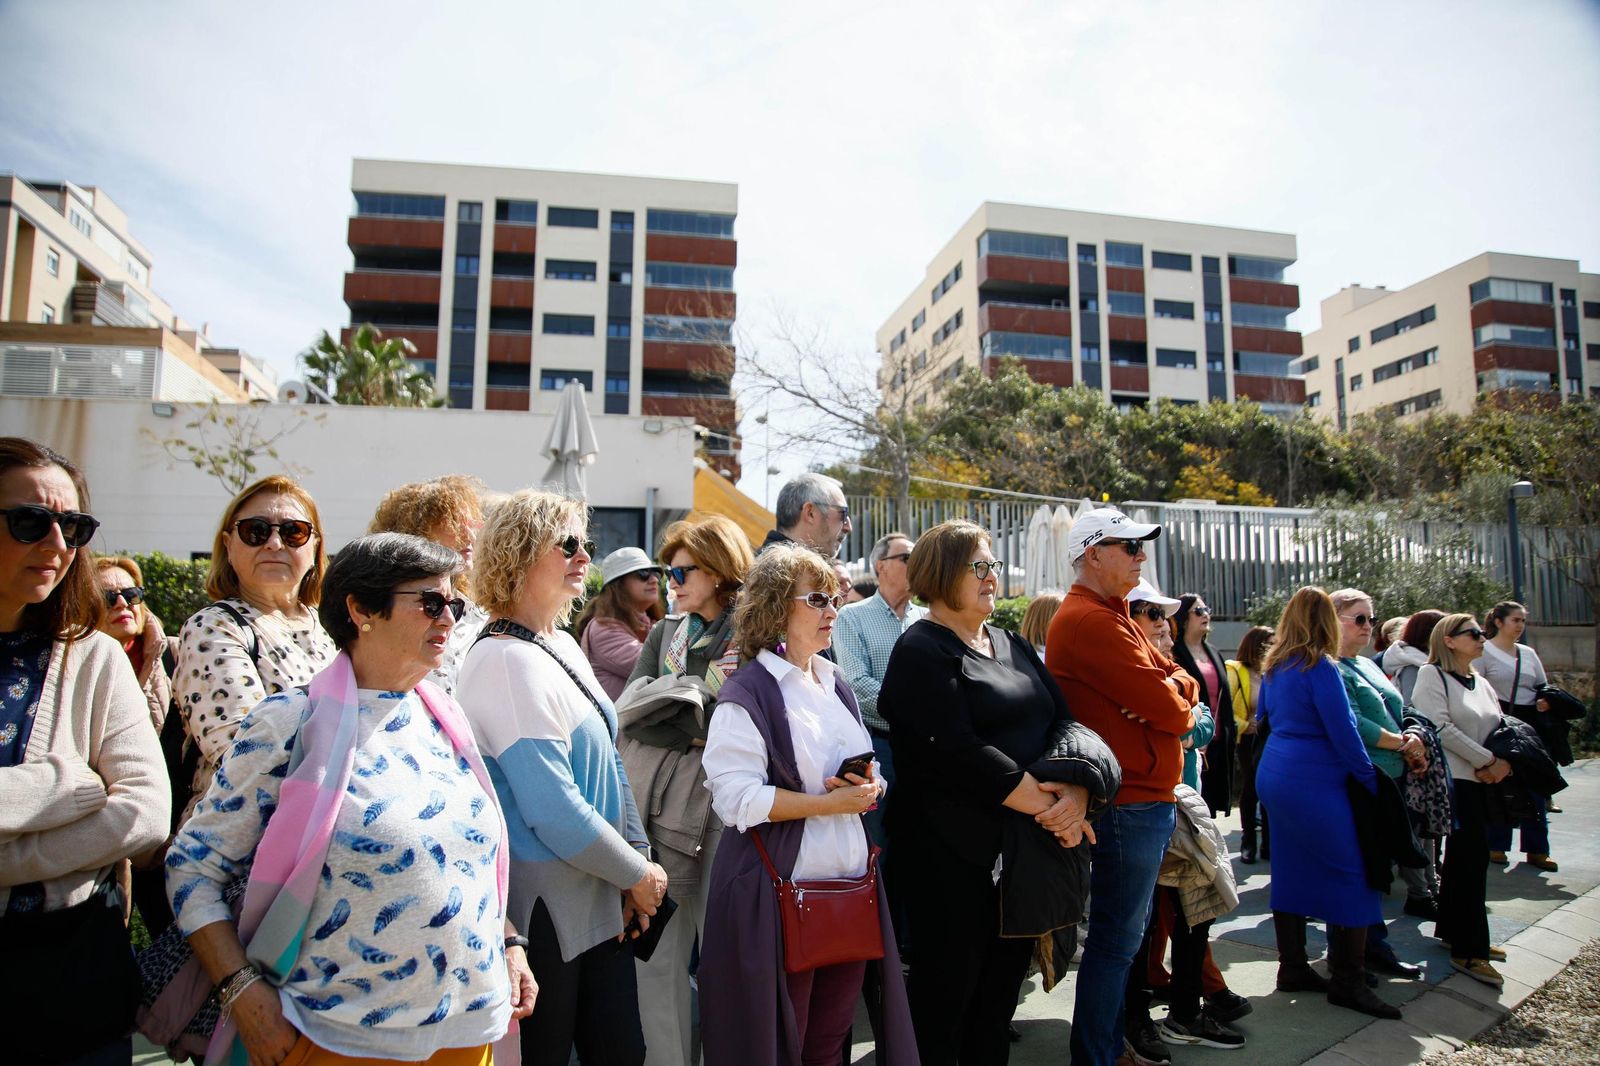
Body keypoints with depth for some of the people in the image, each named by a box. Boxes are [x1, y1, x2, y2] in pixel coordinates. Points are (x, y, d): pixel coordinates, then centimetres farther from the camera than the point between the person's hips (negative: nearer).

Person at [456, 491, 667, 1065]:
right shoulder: (506, 660, -21)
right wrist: (638, 874, -12)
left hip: (601, 898, 8)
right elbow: (554, 812, -24)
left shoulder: (563, 645, 7)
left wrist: (637, 856, 4)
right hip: (547, 908, -8)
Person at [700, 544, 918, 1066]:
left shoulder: (835, 685, 13)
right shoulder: (748, 693, -10)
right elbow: (736, 798, -19)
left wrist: (868, 786, -2)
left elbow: (869, 772, 21)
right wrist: (830, 803, -19)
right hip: (778, 898, -6)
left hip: (850, 883, 7)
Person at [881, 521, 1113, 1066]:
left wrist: (1077, 790, -13)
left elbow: (1063, 719, 6)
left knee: (1002, 988, 17)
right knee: (946, 996, 5)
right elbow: (958, 751, -20)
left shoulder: (1013, 646, 14)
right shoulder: (922, 652, -10)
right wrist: (1046, 805, -18)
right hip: (953, 854, -7)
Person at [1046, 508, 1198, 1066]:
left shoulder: (1113, 617, 17)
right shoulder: (1089, 621, -18)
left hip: (1147, 798, 10)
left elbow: (1183, 682, 13)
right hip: (1130, 803, -10)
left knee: (1126, 932, 17)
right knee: (1116, 939, -1)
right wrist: (1179, 706, 1)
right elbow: (1168, 708, -20)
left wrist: (1172, 692, -8)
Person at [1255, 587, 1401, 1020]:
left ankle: (1292, 968, 19)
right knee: (1351, 878, 1)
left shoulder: (1274, 666, 8)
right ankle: (1348, 982, 5)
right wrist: (1371, 780, -3)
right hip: (1314, 784, -8)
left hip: (1274, 775, 8)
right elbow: (1343, 733, -14)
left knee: (1291, 874, 13)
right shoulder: (1320, 668, -15)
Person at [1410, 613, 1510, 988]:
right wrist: (1487, 760, -13)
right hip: (1453, 778, -8)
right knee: (1472, 856, -9)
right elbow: (1441, 727, -16)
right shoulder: (1432, 675, -7)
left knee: (1465, 856, 13)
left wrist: (1503, 762, -7)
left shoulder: (1481, 683, 17)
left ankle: (1453, 930, 26)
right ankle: (1468, 950, -3)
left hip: (1482, 780, 8)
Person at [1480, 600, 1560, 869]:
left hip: (1532, 725, 6)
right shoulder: (1484, 652, -4)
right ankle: (1496, 846, 12)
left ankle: (1536, 849, 15)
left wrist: (1546, 701, -2)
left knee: (1536, 786, 6)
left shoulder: (1529, 653, 15)